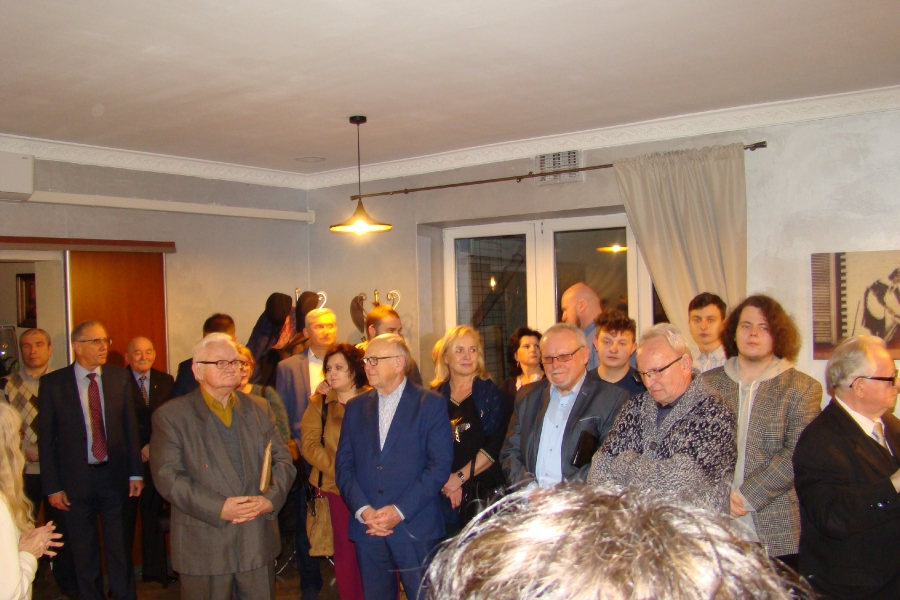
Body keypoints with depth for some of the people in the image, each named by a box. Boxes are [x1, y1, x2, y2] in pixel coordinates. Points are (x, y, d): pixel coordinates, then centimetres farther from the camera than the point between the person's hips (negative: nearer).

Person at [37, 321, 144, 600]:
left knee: (119, 546, 10)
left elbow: (130, 427, 3)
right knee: (84, 552, 12)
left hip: (114, 475, 1)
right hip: (75, 479, -1)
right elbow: (46, 438, -4)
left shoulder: (120, 377, 0)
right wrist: (52, 486, -7)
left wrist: (135, 472, 0)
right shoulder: (53, 383, -5)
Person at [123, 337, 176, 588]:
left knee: (154, 514, 11)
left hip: (156, 457, 4)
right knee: (125, 517, 3)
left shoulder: (165, 381, 8)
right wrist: (137, 449, -11)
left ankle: (154, 569, 22)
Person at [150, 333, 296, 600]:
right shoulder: (170, 415, -3)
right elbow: (168, 476, -11)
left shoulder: (259, 409, 10)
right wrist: (218, 508, -19)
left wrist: (271, 498, -11)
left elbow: (282, 460, 8)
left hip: (259, 540, 4)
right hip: (204, 546, -3)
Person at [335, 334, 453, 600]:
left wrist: (400, 510, -14)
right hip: (367, 527, 4)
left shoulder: (431, 404, -2)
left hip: (414, 528, -3)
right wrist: (362, 510, -8)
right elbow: (343, 465, 7)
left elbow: (440, 464, -8)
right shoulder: (356, 408, 11)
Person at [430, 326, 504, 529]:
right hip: (443, 495, 2)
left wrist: (460, 476, -9)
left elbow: (496, 445, -5)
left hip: (484, 492, -1)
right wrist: (445, 480, -9)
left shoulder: (491, 392, 2)